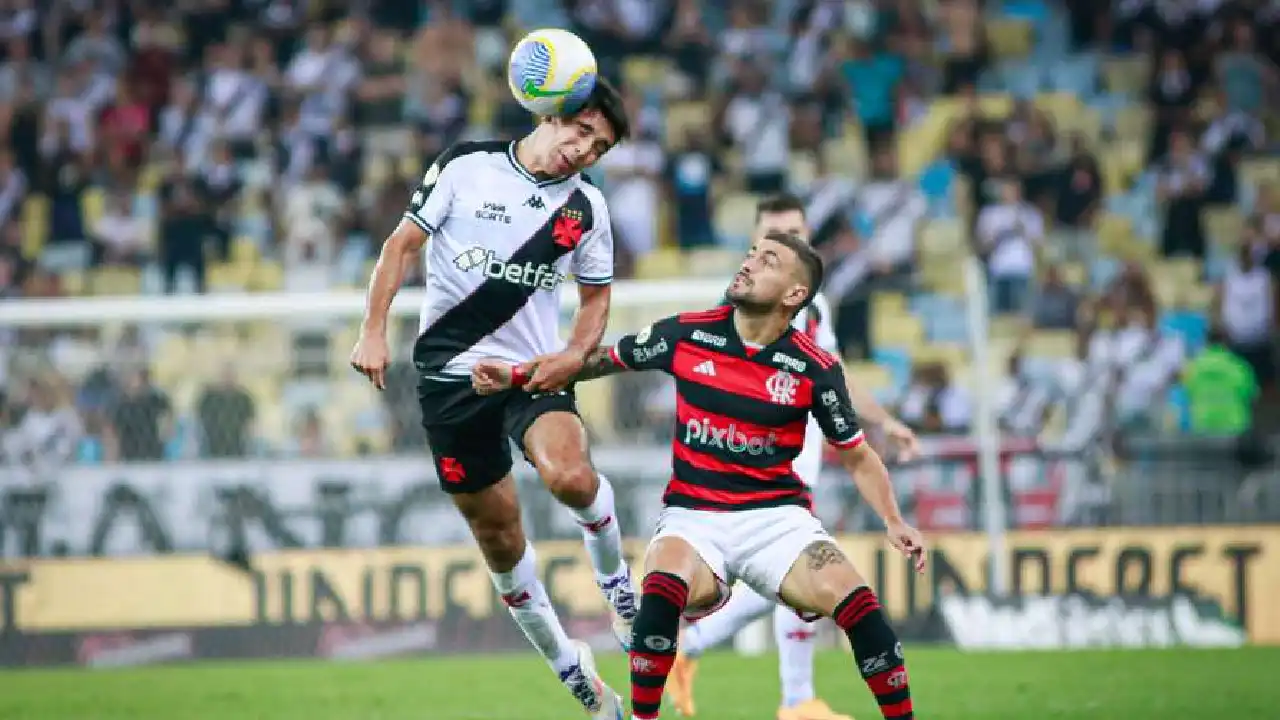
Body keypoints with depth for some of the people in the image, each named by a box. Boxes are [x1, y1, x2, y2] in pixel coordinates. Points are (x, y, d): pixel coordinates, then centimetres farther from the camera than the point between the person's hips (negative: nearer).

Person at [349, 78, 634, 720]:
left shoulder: (586, 207, 5)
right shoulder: (465, 166, -3)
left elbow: (597, 296, 15)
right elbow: (402, 244, 1)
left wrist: (576, 354, -5)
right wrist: (373, 330, -9)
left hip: (535, 371, 0)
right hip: (452, 373, 0)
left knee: (570, 476, -30)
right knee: (496, 530, 2)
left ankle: (616, 581, 0)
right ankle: (569, 668, 18)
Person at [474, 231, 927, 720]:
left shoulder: (815, 369, -5)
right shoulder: (686, 334, -1)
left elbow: (857, 456, 6)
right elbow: (602, 360, 15)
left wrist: (894, 522, -9)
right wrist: (516, 374, 11)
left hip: (776, 515, -1)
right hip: (693, 516, 1)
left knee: (854, 600, -26)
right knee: (662, 590, -33)